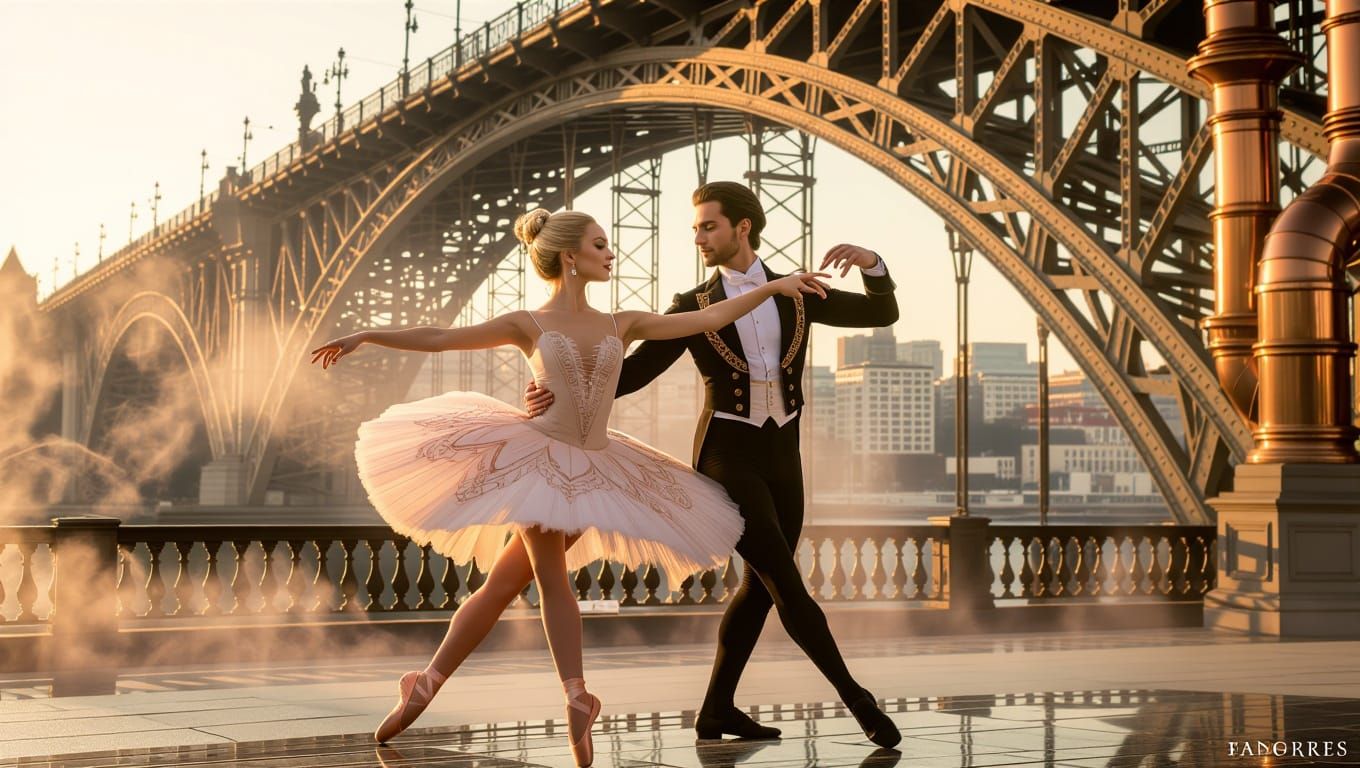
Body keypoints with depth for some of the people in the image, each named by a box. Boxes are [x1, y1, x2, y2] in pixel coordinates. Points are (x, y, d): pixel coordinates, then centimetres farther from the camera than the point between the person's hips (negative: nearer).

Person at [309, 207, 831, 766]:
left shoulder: (623, 325, 10)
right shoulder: (528, 325, 2)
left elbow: (708, 319, 7)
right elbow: (437, 339, 1)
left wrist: (775, 287, 2)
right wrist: (364, 336, -5)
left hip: (592, 469, 3)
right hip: (536, 456, -3)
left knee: (504, 583, 4)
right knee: (551, 574, -15)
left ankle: (426, 684, 13)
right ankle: (577, 699, -15)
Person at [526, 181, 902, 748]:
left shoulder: (796, 294, 7)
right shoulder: (693, 306, -1)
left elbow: (882, 314, 6)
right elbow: (633, 372, -3)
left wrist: (871, 264, -13)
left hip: (782, 457, 5)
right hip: (727, 457, -5)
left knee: (759, 586, 9)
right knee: (786, 584, -10)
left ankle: (717, 711, 20)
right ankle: (855, 698, 1)